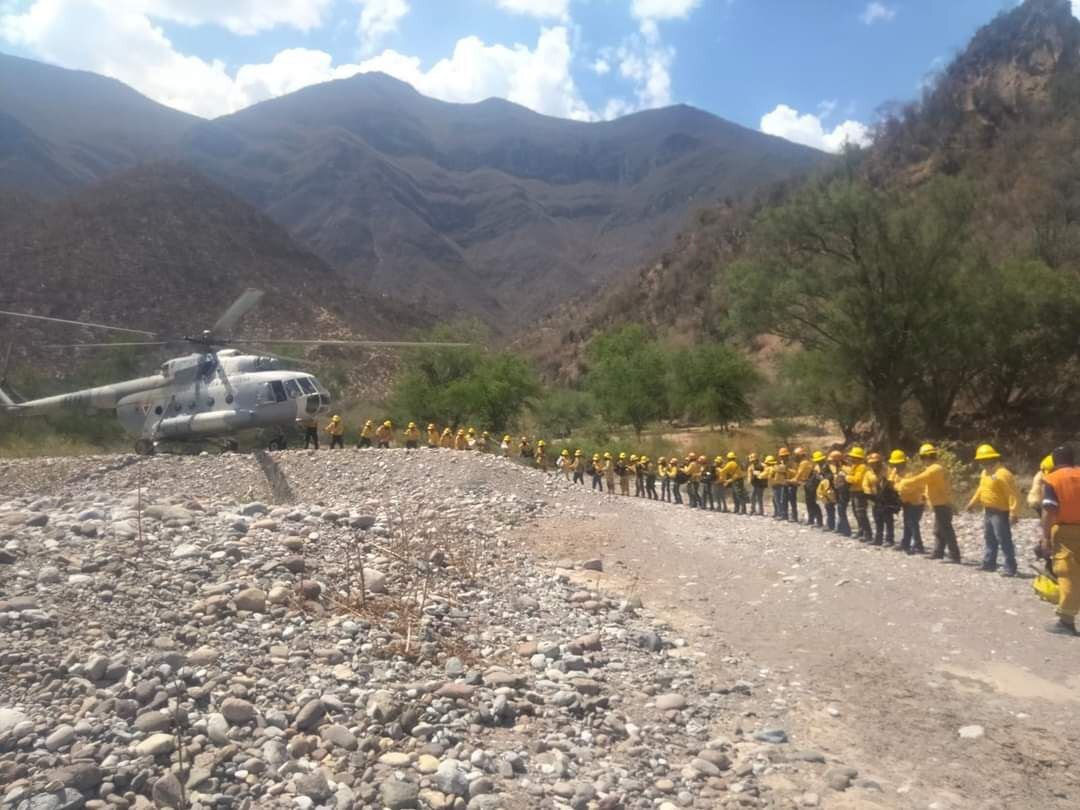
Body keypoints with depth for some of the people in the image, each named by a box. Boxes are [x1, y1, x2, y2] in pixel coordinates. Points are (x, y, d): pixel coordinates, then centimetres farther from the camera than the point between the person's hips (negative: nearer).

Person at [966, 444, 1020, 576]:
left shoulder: (1002, 473, -22)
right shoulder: (985, 473, 10)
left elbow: (1012, 494, -24)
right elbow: (981, 489, 25)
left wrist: (1013, 513, -29)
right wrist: (973, 503, 32)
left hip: (1000, 513, -10)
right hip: (988, 511, 10)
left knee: (1004, 540, -7)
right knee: (989, 539, 17)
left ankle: (1010, 567, -2)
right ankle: (989, 563, 27)